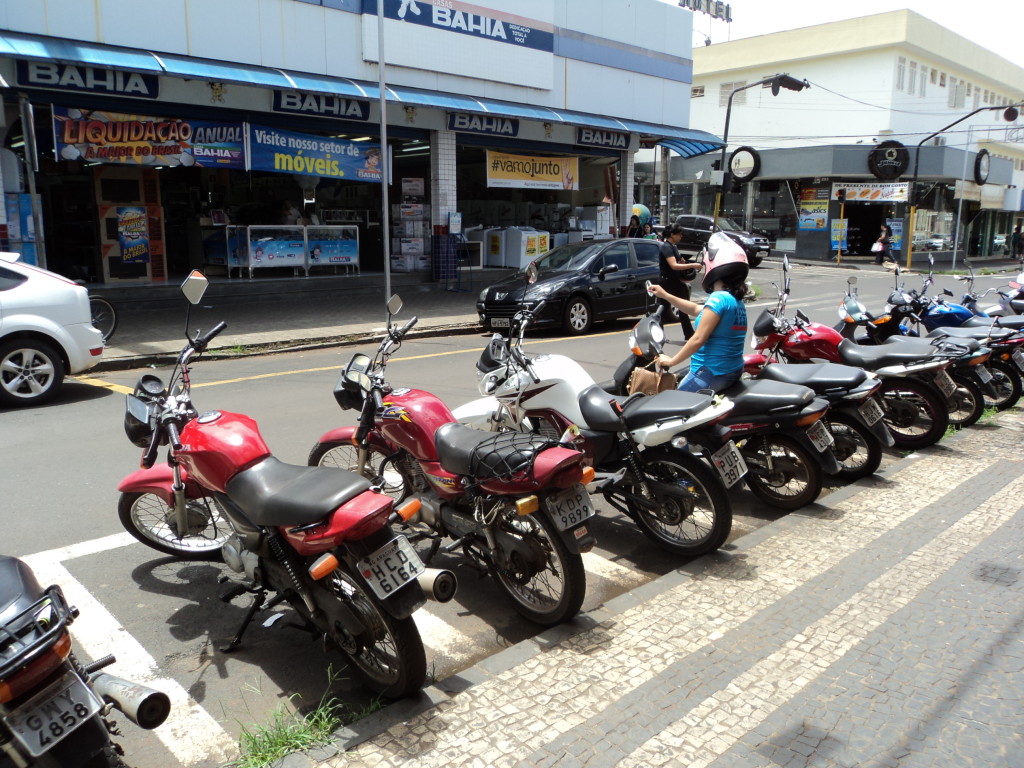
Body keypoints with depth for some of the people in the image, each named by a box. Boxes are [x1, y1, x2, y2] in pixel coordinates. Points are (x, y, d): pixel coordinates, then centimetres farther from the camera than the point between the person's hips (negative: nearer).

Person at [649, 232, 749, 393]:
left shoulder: (718, 298, -17)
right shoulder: (737, 301, 12)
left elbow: (698, 339, -21)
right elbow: (696, 309, 25)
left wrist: (671, 361, -11)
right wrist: (665, 295, 24)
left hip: (710, 374, -10)